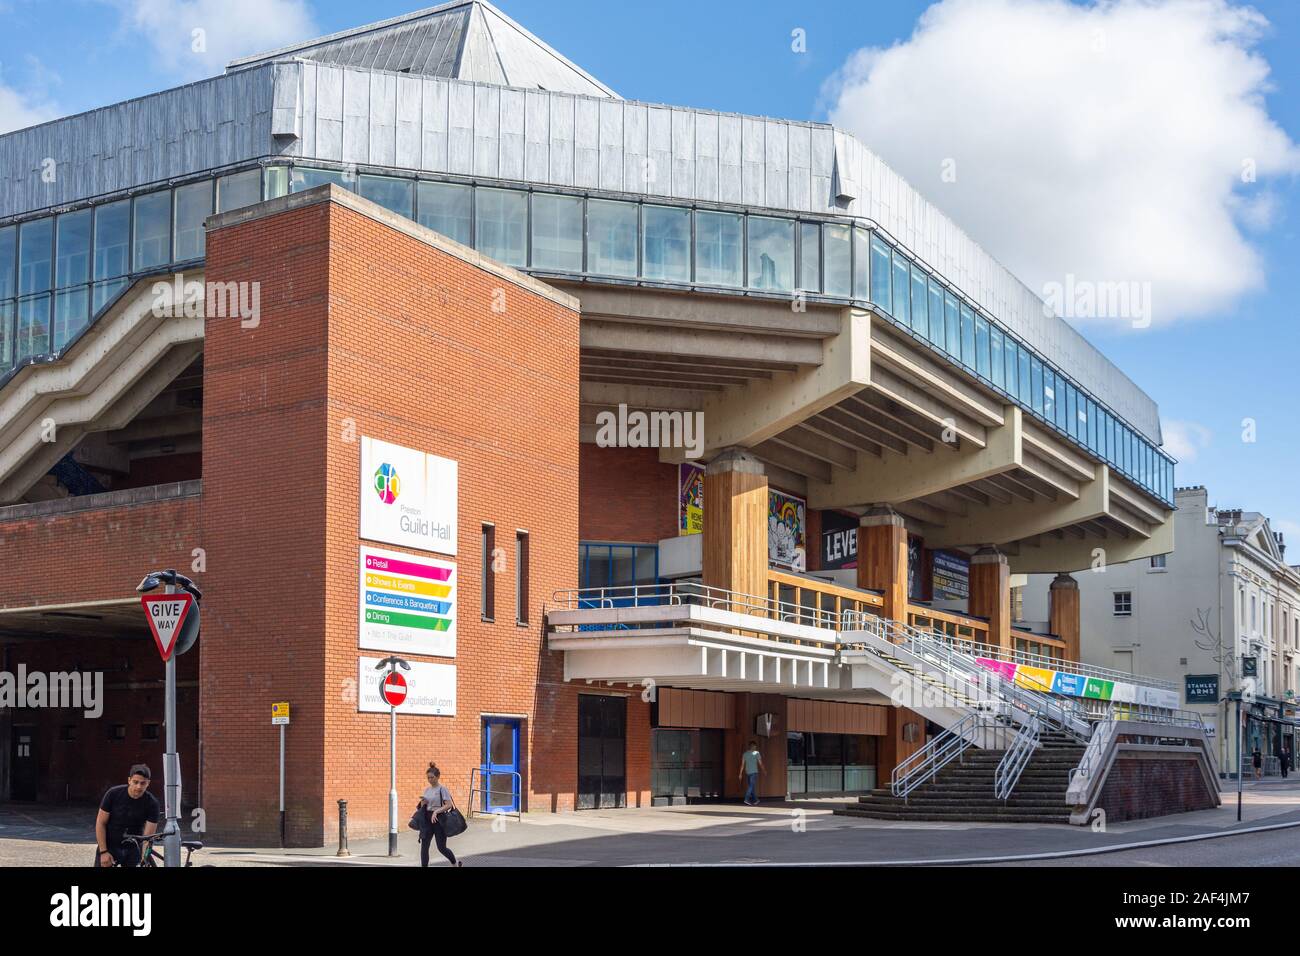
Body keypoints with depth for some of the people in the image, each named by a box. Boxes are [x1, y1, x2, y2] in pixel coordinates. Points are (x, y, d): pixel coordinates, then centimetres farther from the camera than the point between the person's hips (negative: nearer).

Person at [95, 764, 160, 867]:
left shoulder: (151, 803, -15)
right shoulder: (114, 793, -16)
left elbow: (148, 837, -15)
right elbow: (100, 823, -9)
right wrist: (103, 852, -14)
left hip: (132, 849, 1)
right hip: (109, 846, -1)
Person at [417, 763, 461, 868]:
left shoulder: (442, 789, -8)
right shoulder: (426, 790, 10)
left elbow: (449, 805, -17)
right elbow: (422, 807, 17)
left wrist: (436, 811, -27)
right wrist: (423, 803, -6)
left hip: (439, 819, -6)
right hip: (427, 819, 6)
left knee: (441, 847, 3)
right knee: (424, 845, -4)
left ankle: (455, 862, 29)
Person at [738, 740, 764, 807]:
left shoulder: (745, 754, 6)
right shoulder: (756, 753, -6)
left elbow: (742, 764, 3)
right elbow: (760, 763, -3)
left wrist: (741, 773, 4)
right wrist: (763, 771, 10)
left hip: (748, 772, 5)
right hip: (754, 771, -5)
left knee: (752, 786, 14)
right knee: (751, 786, -8)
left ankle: (755, 800, 20)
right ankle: (747, 799, -20)